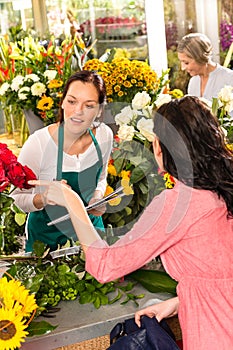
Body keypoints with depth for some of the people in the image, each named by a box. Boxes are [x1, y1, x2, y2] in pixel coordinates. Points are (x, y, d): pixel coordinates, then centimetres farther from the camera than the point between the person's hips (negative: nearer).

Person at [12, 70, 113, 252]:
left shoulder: (104, 135, -12)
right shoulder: (38, 143, -27)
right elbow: (18, 198, -16)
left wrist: (98, 196, -13)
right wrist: (44, 198, -35)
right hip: (47, 235, -4)